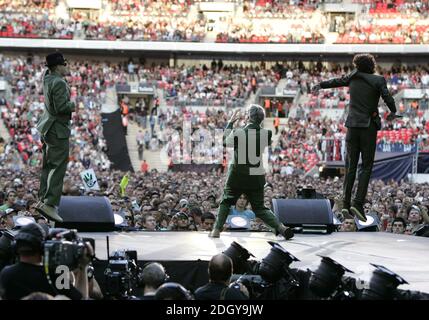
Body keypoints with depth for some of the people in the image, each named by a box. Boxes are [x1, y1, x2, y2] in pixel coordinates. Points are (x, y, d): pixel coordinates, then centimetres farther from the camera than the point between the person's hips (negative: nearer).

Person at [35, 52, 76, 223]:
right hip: (58, 129, -10)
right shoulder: (59, 83, -21)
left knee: (48, 166, 16)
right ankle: (50, 204, -15)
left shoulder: (48, 79, 7)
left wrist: (51, 64, 14)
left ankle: (42, 199, 19)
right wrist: (73, 105, -9)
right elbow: (61, 107, -26)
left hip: (47, 128, 10)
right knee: (58, 168, -10)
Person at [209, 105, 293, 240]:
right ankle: (280, 227, -8)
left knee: (226, 202, 18)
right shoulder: (266, 134, -7)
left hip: (237, 176, -2)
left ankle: (217, 230, 13)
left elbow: (225, 140, 9)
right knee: (259, 208, 10)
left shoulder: (237, 133, -12)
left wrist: (231, 122, 19)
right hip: (257, 177, 2)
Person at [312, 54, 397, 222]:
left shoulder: (353, 77, 7)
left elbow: (337, 81, 22)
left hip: (352, 125, 3)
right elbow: (388, 98, -14)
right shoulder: (378, 80, -4)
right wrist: (393, 112, 8)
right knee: (366, 166, 0)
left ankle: (346, 204, 4)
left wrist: (321, 85, 41)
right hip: (369, 126, -3)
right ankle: (358, 203, -13)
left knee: (350, 166, 9)